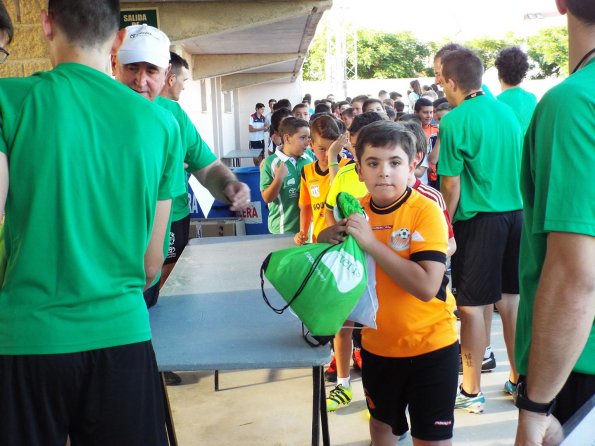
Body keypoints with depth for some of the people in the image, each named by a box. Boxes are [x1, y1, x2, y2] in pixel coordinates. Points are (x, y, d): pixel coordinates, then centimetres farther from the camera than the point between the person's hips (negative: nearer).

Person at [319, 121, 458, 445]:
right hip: (377, 345, 5)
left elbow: (427, 287, -29)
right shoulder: (356, 212, -3)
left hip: (430, 345, -5)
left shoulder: (425, 210, -19)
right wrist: (327, 241, -11)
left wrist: (371, 242, -31)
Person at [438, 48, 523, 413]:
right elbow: (520, 165, 15)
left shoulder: (455, 121, -12)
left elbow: (452, 183, -12)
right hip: (516, 213, 6)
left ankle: (471, 391, 13)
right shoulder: (507, 111, 6)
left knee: (473, 306, 3)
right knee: (511, 298, 16)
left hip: (479, 219, -6)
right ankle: (519, 379, 27)